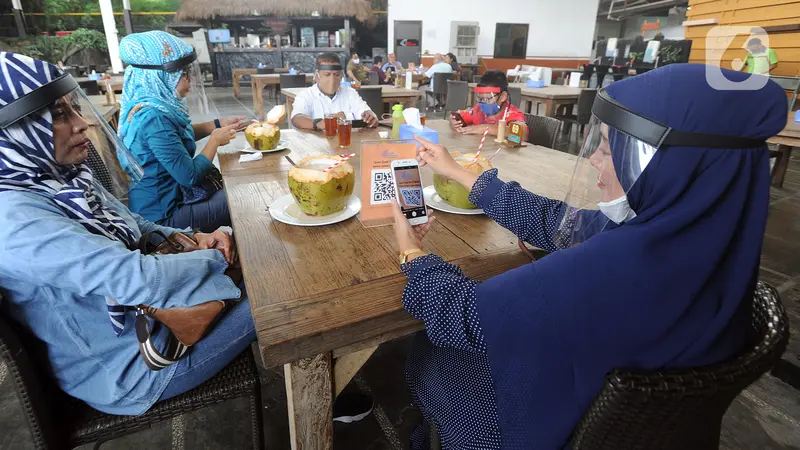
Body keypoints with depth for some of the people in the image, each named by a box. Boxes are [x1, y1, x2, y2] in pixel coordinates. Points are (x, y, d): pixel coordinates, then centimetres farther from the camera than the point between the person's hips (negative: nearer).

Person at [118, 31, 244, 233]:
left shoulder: (153, 104, 1)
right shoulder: (152, 117, -27)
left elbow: (178, 136, 21)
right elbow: (190, 176, -26)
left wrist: (218, 124, 10)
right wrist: (215, 139, -12)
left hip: (167, 200, 9)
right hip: (163, 217, -9)